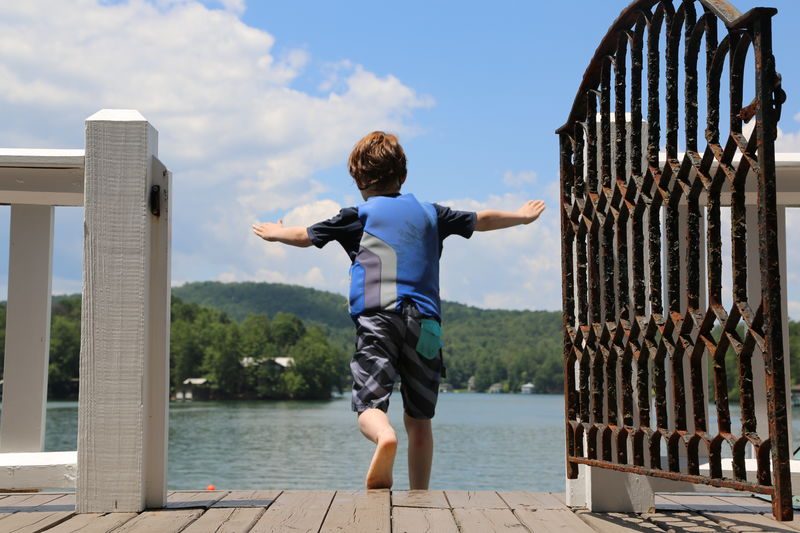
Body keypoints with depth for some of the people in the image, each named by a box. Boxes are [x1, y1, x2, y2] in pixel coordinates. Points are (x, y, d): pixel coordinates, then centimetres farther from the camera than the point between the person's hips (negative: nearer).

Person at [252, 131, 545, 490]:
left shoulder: (359, 215, 10)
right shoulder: (429, 214, 19)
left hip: (377, 317, -3)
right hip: (425, 323, 3)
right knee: (419, 419, 10)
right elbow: (481, 221, 32)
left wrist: (275, 232, 44)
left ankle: (384, 437, -44)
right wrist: (521, 216, 51)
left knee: (369, 405, -11)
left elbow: (305, 236, 22)